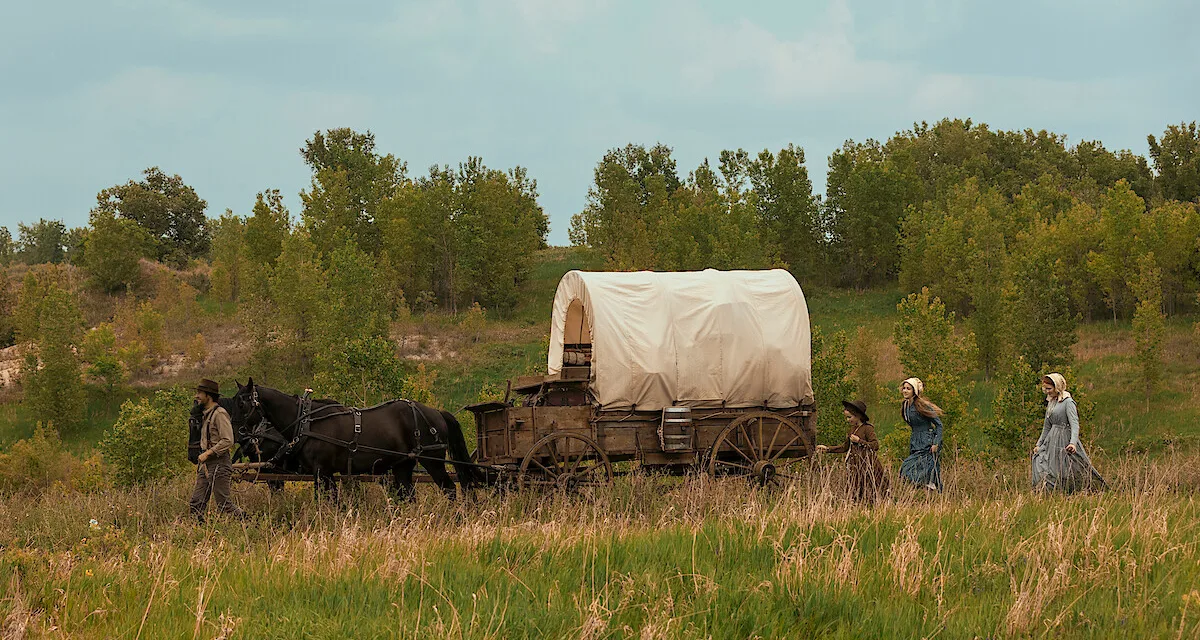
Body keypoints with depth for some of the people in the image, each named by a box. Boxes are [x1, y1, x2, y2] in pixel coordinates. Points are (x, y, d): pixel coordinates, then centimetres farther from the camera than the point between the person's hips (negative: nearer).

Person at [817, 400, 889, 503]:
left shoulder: (867, 428, -12)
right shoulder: (853, 429, 13)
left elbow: (875, 445, -20)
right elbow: (845, 447, 21)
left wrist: (859, 441, -20)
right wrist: (828, 449, 17)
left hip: (867, 465, -8)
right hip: (856, 466, 8)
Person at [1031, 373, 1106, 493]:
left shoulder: (1068, 402, -10)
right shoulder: (1051, 403, 15)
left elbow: (1075, 424, -19)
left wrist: (1073, 443, -32)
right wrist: (1038, 444, 21)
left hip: (1065, 440, -8)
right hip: (1052, 440, 8)